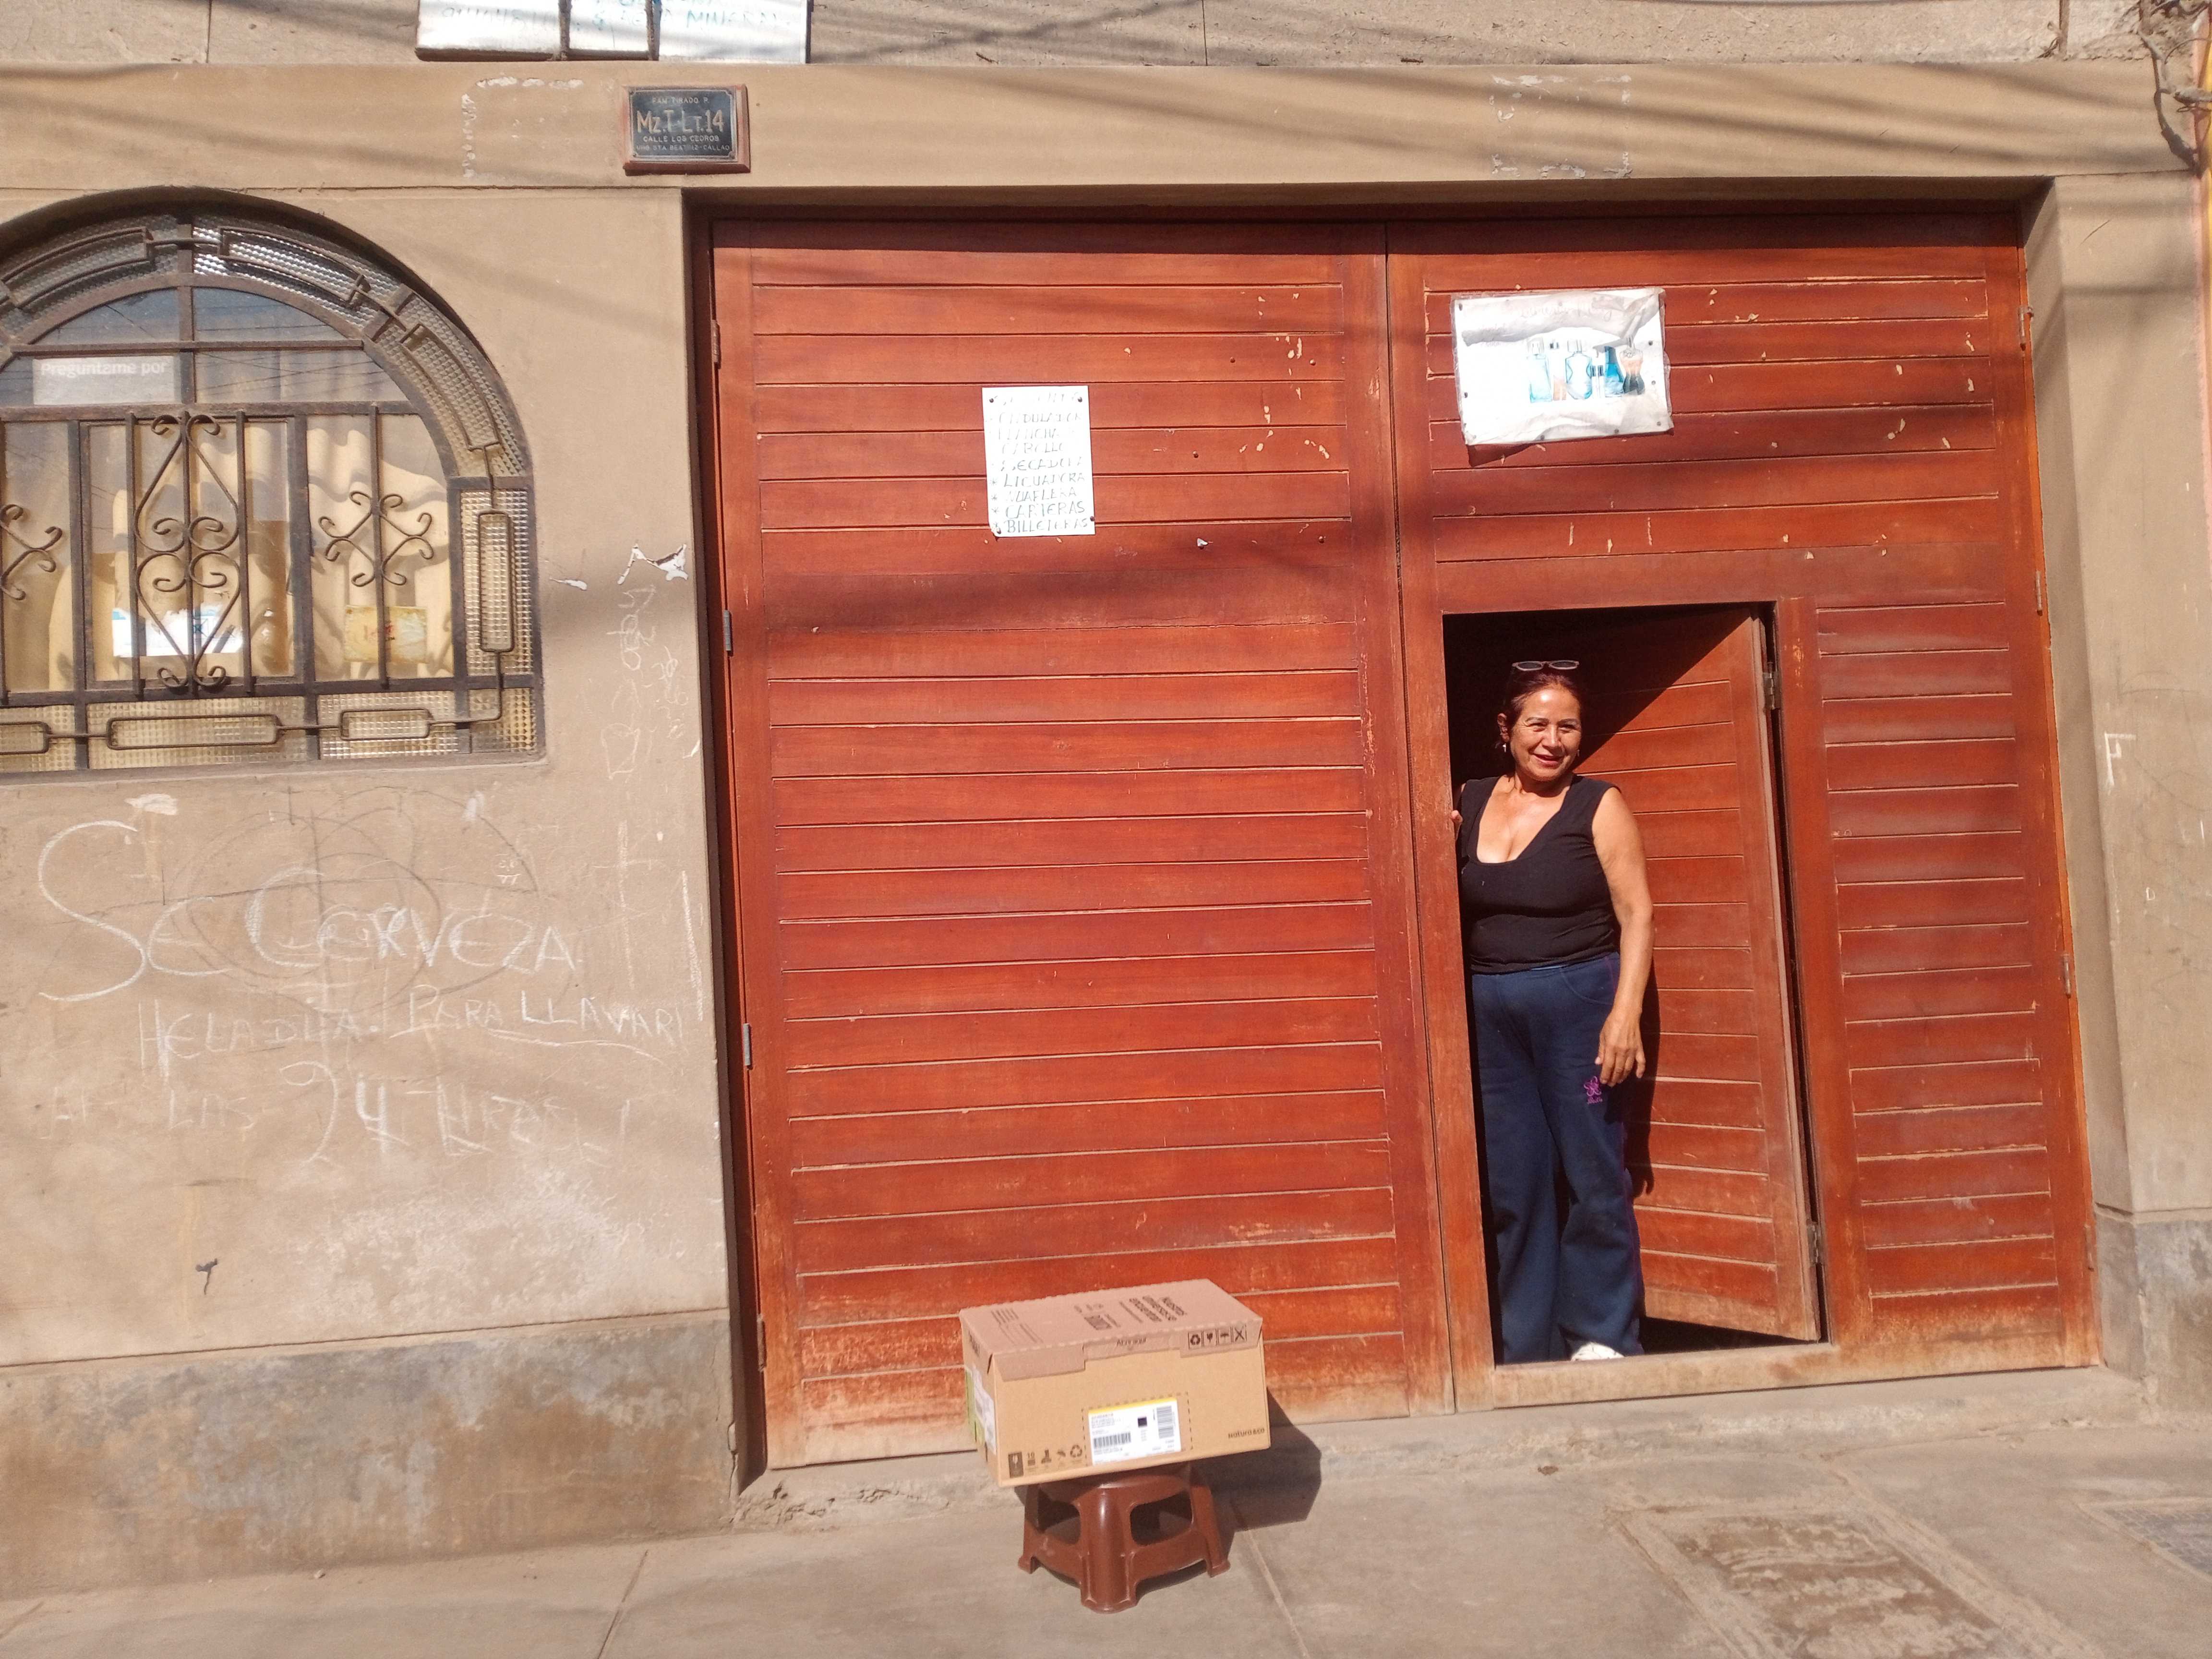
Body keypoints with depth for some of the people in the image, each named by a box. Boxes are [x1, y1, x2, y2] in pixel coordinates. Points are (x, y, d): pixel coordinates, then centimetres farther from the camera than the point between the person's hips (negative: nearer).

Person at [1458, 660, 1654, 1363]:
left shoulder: (1599, 806, -2)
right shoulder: (1470, 804, 9)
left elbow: (1636, 918, -7)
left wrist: (1625, 1015, -16)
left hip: (1579, 1002, -4)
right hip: (1490, 1013, 4)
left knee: (1594, 1176, 1)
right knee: (1511, 1186, 8)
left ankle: (1600, 1337, 16)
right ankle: (1525, 1346, 19)